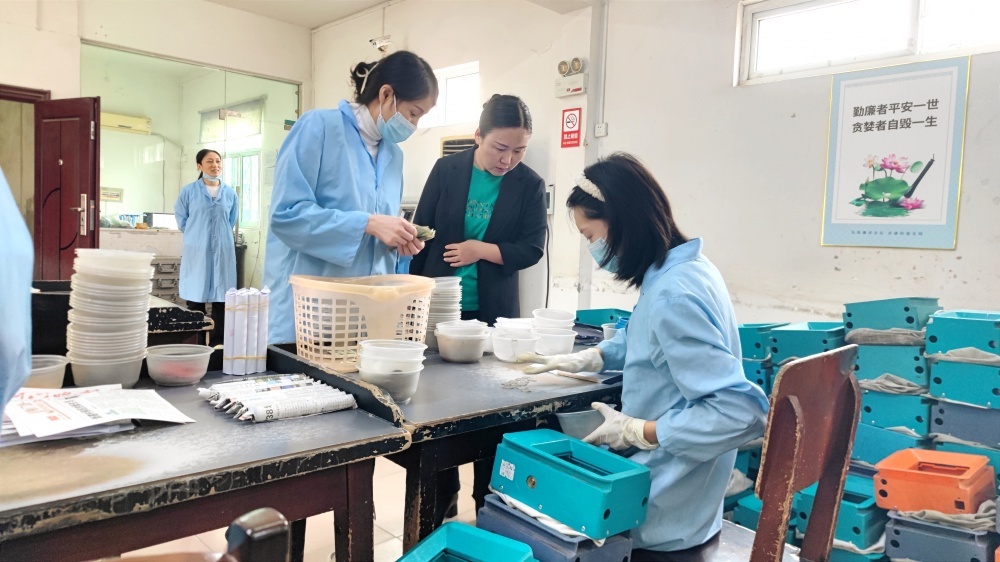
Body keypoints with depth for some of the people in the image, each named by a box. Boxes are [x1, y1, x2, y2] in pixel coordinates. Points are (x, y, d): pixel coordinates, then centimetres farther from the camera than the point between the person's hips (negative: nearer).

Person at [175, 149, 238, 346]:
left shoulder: (230, 193, 6)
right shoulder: (188, 191, 0)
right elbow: (182, 220, 9)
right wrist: (197, 235, 12)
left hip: (223, 251, 2)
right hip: (197, 251, -2)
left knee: (221, 299, 3)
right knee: (195, 298, 1)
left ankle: (217, 342, 11)